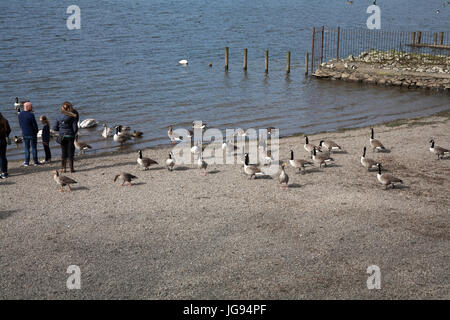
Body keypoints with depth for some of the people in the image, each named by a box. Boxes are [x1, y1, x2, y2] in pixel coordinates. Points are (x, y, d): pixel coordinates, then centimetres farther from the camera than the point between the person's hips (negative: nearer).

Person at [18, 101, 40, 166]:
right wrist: (36, 131, 2)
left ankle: (27, 162, 10)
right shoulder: (31, 114, -19)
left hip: (24, 134, 4)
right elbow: (35, 124, -15)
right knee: (34, 148, 6)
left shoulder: (20, 114, -1)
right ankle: (35, 162, 10)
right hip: (32, 134, -4)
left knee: (26, 148, 11)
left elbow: (20, 124, 7)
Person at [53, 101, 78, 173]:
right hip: (70, 136, -3)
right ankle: (71, 168, 4)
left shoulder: (59, 117, 0)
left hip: (62, 137, 3)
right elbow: (75, 128, -12)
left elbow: (55, 128, 0)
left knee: (63, 153, 12)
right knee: (70, 152, 4)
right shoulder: (72, 117, -9)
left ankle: (63, 168, 13)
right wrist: (73, 134, 7)